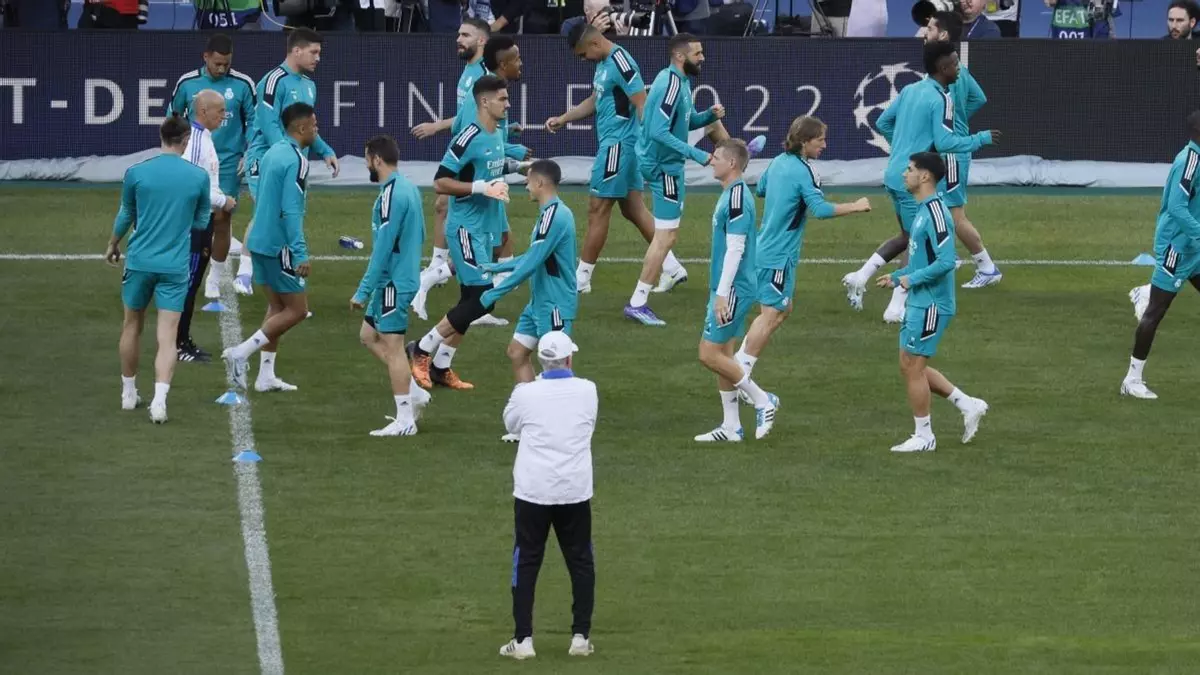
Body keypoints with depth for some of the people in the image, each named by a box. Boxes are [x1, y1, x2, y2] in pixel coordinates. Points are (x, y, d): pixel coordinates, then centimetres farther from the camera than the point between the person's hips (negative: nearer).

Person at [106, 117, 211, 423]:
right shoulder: (198, 177, -4)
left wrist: (112, 245, 27)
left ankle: (128, 393, 30)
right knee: (167, 337, -3)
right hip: (175, 266, -1)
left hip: (139, 260, 1)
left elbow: (125, 216, 9)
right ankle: (159, 400, -17)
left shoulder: (136, 172, -4)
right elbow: (201, 222, 8)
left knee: (132, 326, 19)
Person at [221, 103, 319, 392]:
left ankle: (266, 376, 14)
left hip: (260, 241, 9)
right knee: (297, 310, 0)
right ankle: (242, 352, -6)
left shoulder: (273, 153, 10)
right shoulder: (296, 161, -17)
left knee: (277, 307, 15)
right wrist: (301, 254, -24)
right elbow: (291, 211, -23)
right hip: (279, 246, -9)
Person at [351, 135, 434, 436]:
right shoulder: (409, 188, 11)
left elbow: (383, 248, -22)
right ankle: (414, 393, 17)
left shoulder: (391, 195, -19)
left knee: (392, 345, -4)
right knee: (369, 335, 18)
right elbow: (419, 236, 19)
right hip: (406, 274, 10)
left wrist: (363, 291, -18)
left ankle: (405, 420, 0)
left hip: (393, 282, -10)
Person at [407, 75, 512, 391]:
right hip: (465, 227, -9)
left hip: (484, 229, 9)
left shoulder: (499, 135, 10)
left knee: (471, 300, 8)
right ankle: (422, 350, -1)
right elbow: (440, 182, -18)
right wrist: (482, 188, -22)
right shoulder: (469, 138, -18)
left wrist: (499, 187, 7)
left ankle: (440, 366, 16)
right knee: (483, 296, -12)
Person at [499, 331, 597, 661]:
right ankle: (581, 636, 12)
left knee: (526, 563, 6)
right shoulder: (587, 391, -4)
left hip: (532, 492, -1)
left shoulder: (525, 394, -9)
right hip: (575, 491, 1)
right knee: (581, 563, 13)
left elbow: (511, 424, 11)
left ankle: (523, 639, 3)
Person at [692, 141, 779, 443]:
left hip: (733, 290, -10)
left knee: (710, 354, -8)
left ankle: (762, 401, 2)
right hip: (725, 290, 10)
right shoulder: (729, 194, 13)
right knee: (722, 355, 11)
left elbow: (735, 249, -22)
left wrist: (722, 294, -22)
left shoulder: (737, 197, -18)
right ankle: (731, 426, 15)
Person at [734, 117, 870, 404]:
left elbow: (761, 188, 25)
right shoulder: (802, 171, -19)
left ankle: (739, 364, 20)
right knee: (772, 315, -3)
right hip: (779, 255, -9)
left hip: (766, 248, 9)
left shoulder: (779, 162, 8)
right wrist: (856, 207, -19)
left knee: (783, 309, 19)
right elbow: (820, 209, -27)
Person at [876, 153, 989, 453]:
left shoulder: (935, 213, -19)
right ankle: (968, 405, 20)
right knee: (911, 367, 14)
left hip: (931, 305, -10)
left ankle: (923, 436, 8)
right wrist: (897, 277, 15)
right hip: (919, 303, 10)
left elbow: (945, 261, -26)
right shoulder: (922, 210, 13)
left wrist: (912, 279, -16)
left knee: (913, 367, -3)